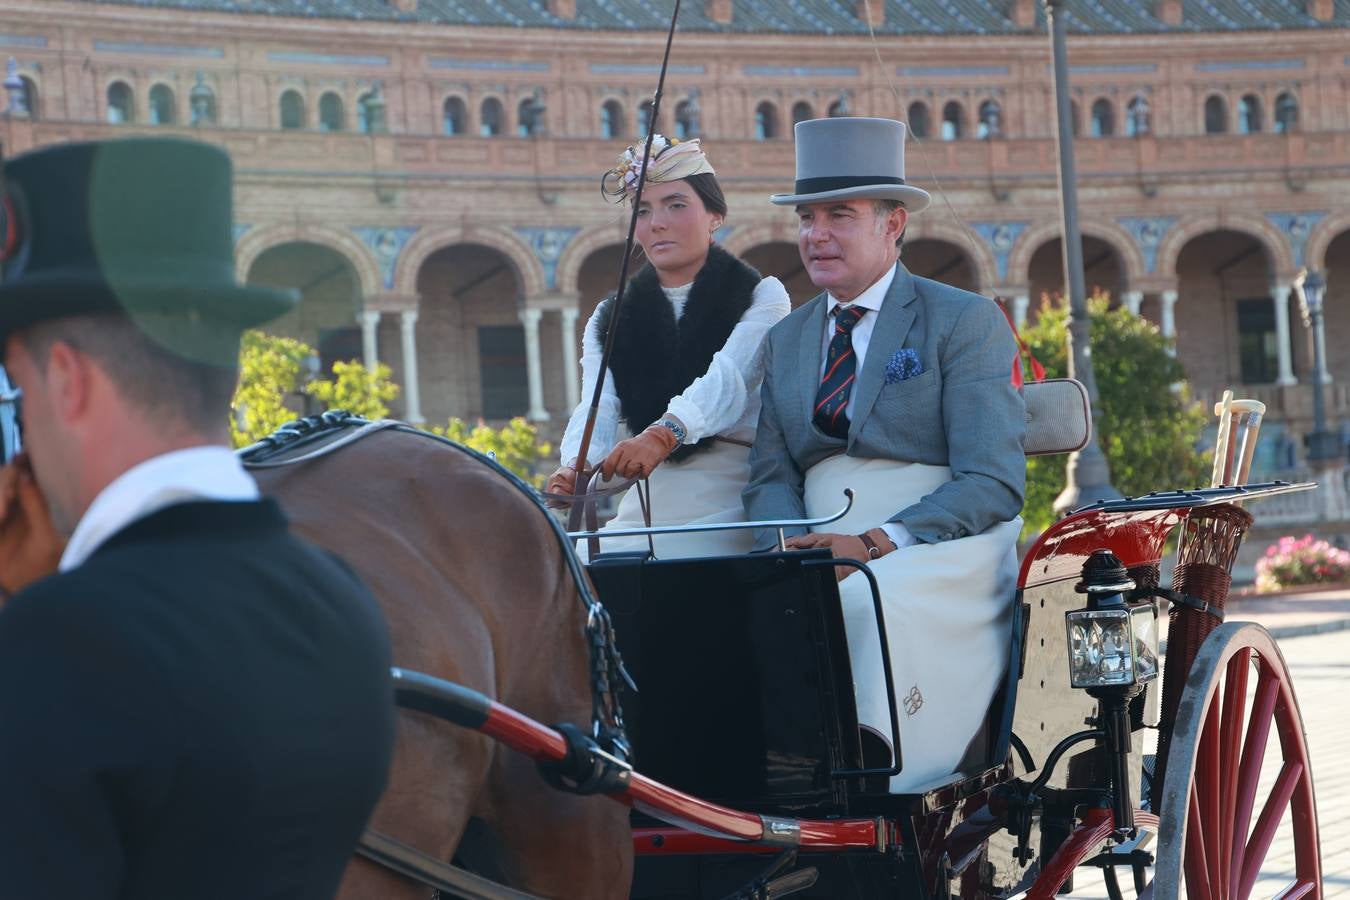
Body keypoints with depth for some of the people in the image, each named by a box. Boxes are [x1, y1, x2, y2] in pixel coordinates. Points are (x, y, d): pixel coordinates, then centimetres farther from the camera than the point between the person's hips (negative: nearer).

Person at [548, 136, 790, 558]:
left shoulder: (761, 297, 5)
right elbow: (598, 406, 1)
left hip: (731, 507, -3)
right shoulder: (609, 320, 17)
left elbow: (728, 379, -14)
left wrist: (665, 433, -33)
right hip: (644, 513, 3)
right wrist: (576, 466, -23)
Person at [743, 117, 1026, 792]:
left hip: (944, 555, -4)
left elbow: (993, 483, -8)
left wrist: (874, 545, -21)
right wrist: (796, 553, -10)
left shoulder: (964, 322, 2)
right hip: (825, 561, 4)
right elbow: (771, 479, 14)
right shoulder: (786, 341, 20)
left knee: (873, 601, -38)